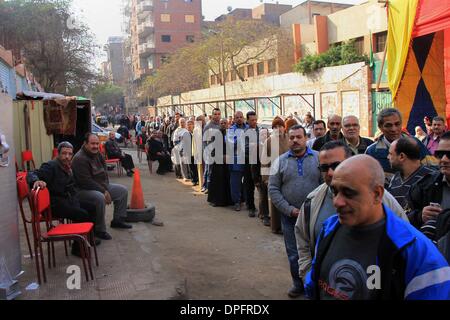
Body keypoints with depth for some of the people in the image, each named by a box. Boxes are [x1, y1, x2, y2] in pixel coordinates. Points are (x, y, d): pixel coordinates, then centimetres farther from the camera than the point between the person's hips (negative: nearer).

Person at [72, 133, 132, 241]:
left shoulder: (97, 154, 6)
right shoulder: (79, 159, -22)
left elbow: (104, 173, 9)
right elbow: (86, 181, -26)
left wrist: (106, 189, -9)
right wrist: (104, 192, -23)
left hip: (100, 186, 10)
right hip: (83, 190, -10)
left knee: (123, 190, 8)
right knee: (100, 198, -39)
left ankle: (118, 220, 18)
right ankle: (99, 230, -22)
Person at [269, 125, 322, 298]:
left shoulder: (319, 157, -1)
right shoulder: (280, 161, 2)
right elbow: (273, 189, 0)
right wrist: (289, 210, -8)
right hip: (290, 216, 2)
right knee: (293, 253, 13)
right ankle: (298, 283, 32)